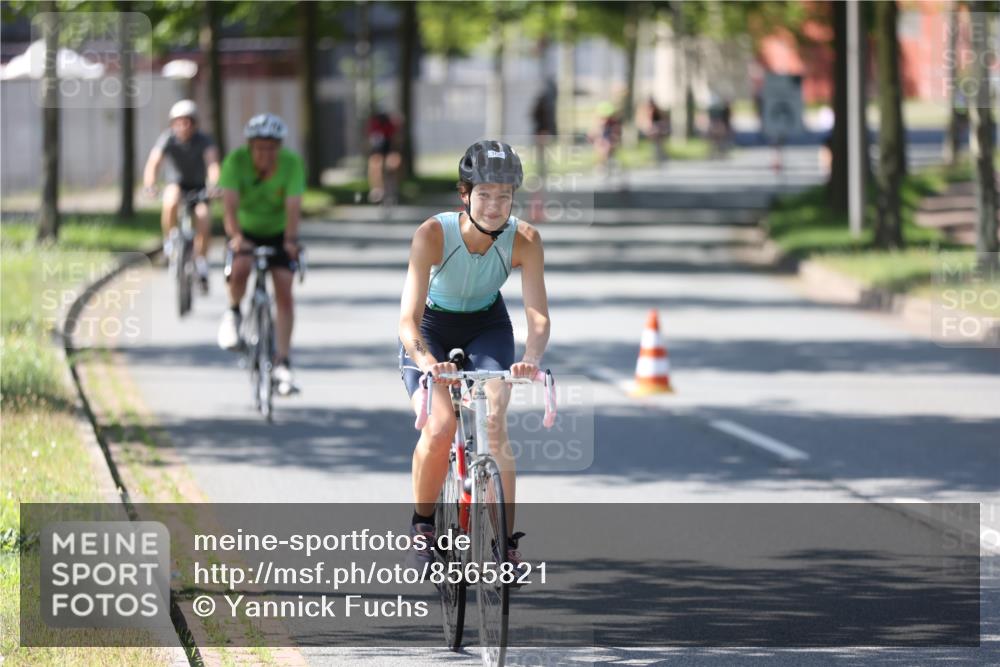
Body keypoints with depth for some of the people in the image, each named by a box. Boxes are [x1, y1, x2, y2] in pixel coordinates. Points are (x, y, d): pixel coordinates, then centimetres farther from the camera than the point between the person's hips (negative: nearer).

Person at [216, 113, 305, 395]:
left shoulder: (291, 163, -21)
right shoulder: (236, 160, -22)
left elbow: (293, 205, -31)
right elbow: (230, 201, -32)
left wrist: (290, 240, -46)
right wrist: (235, 235, -48)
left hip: (278, 232, 1)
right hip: (245, 231, -1)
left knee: (284, 292, -11)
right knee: (240, 268, -32)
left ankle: (282, 362, -6)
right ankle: (233, 313, 0)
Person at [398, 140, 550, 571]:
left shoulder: (524, 240, -25)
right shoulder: (433, 234, -31)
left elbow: (538, 313, -29)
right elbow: (409, 317, -36)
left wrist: (531, 357, -50)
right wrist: (423, 359, -56)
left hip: (488, 329, 2)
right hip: (431, 330, -1)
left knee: (494, 426, -21)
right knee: (439, 428, -22)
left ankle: (506, 541, -11)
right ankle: (423, 524, 3)